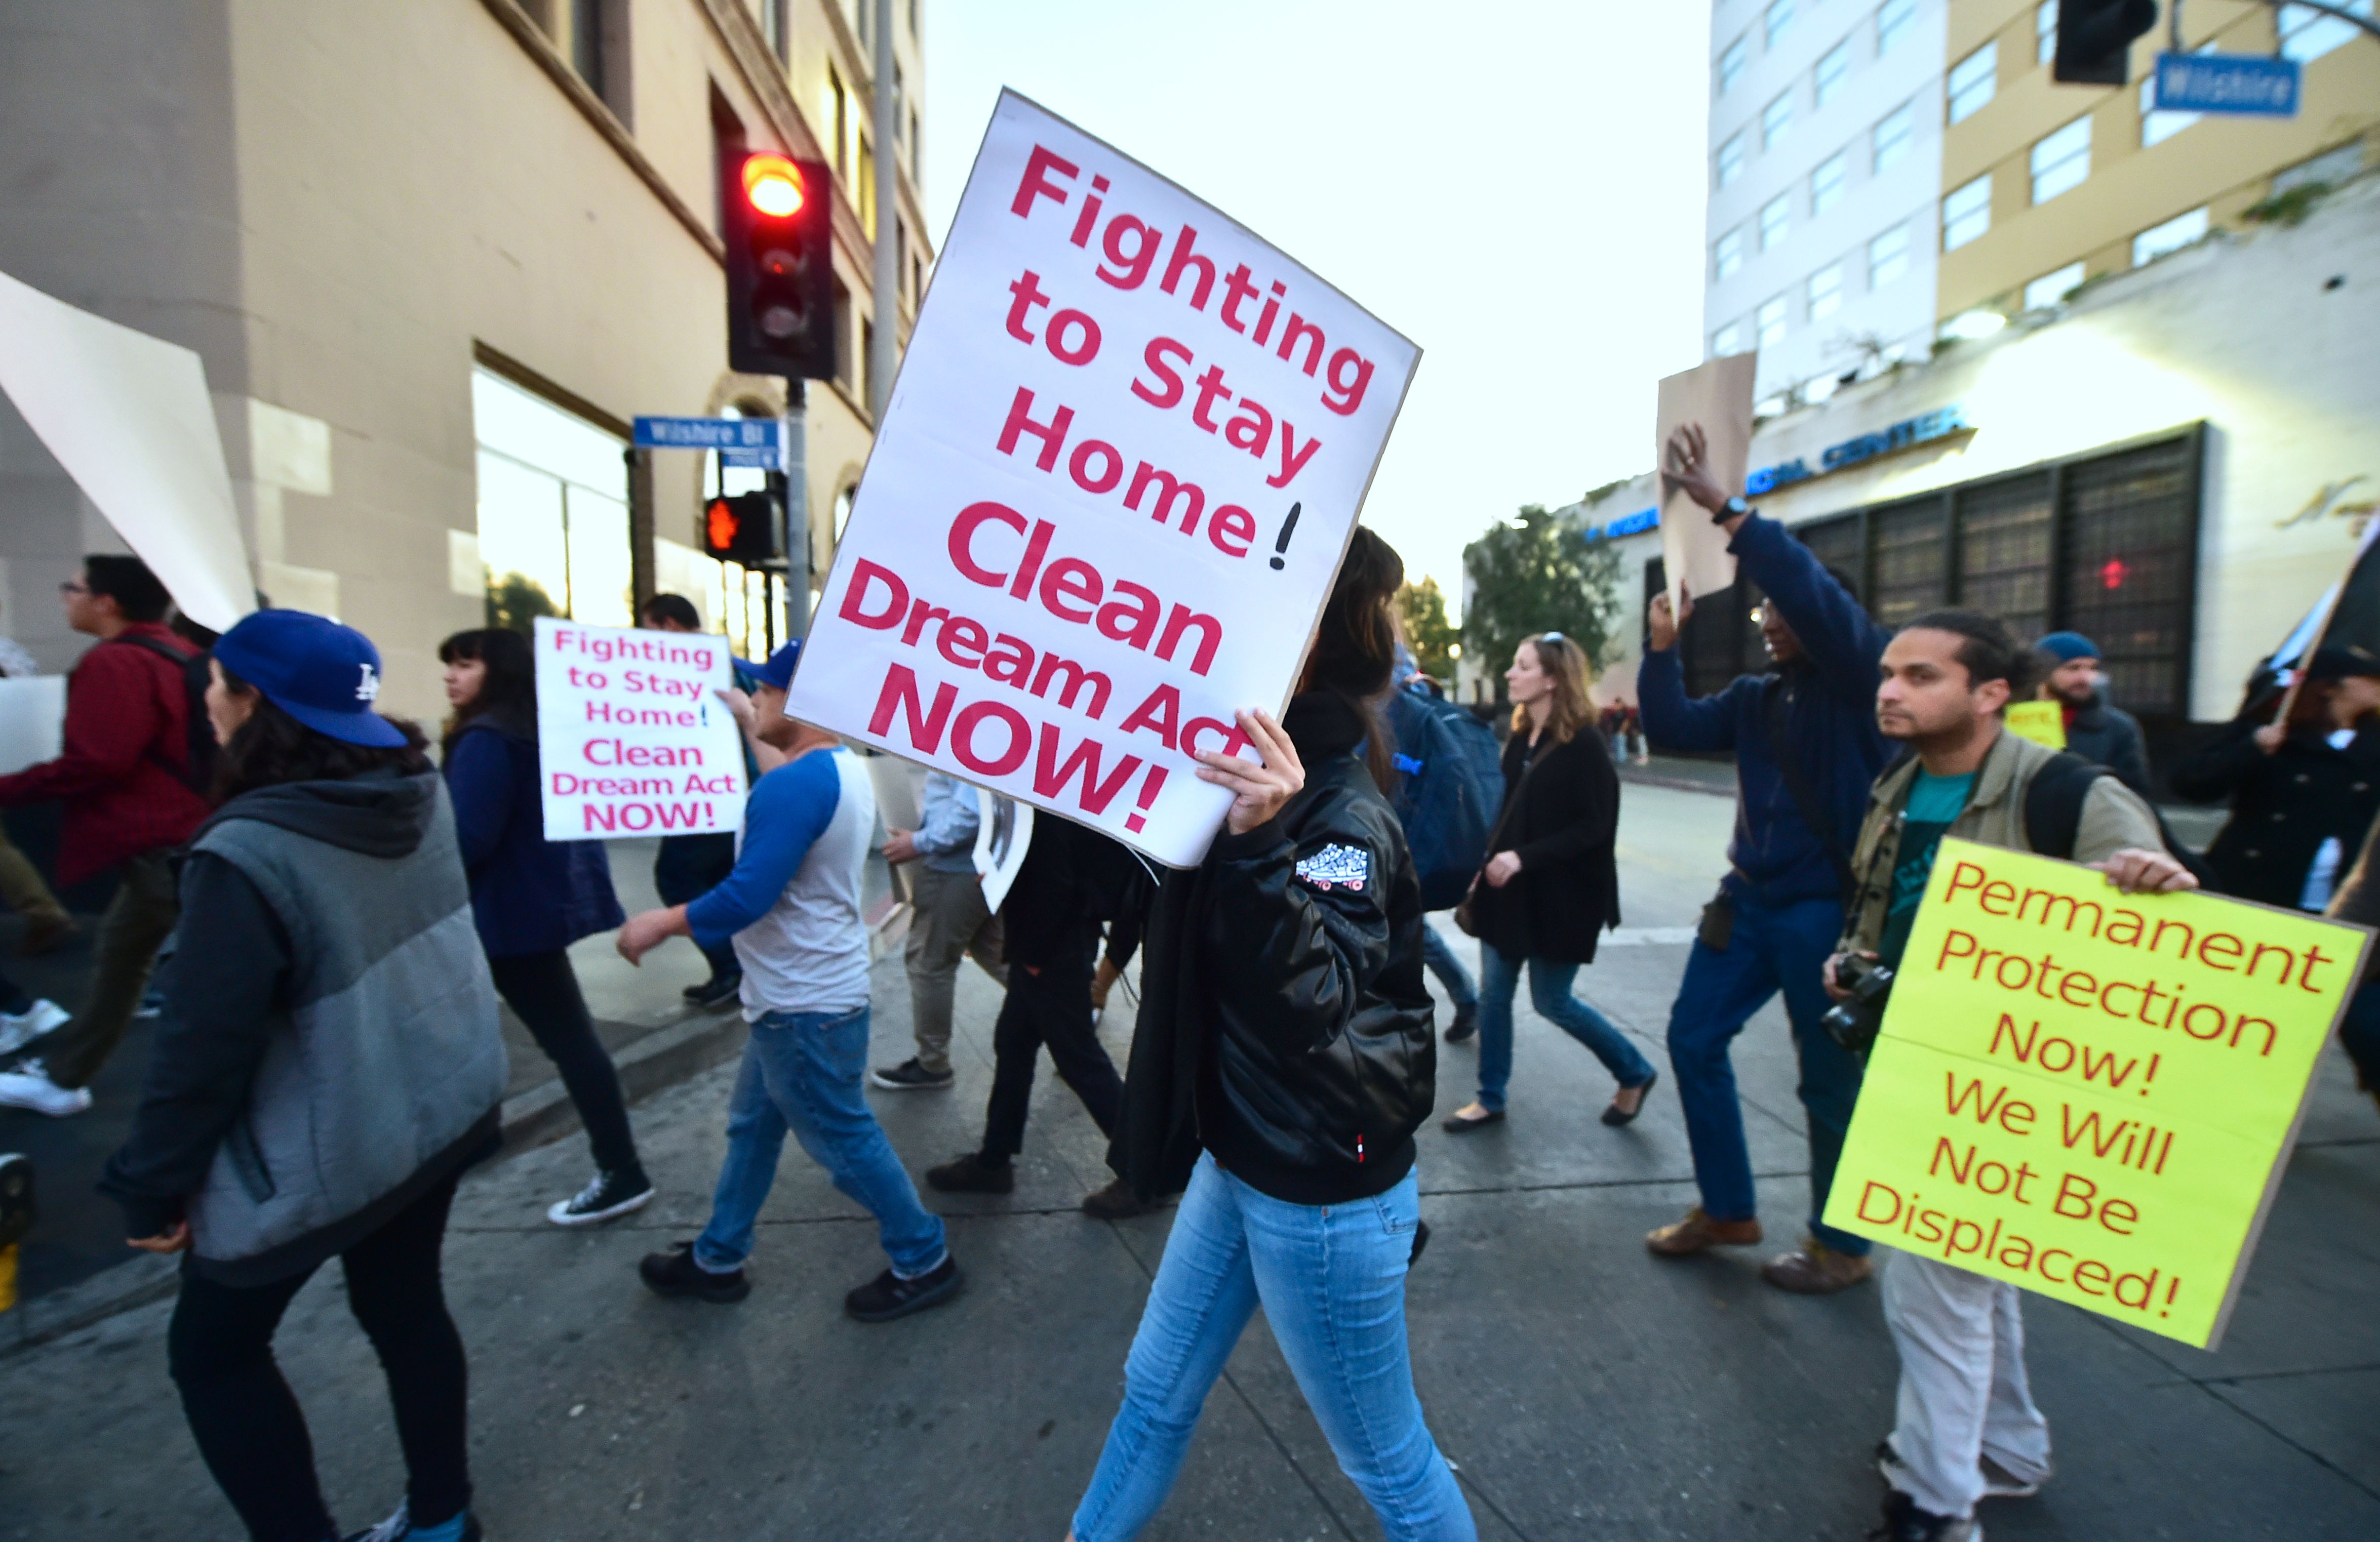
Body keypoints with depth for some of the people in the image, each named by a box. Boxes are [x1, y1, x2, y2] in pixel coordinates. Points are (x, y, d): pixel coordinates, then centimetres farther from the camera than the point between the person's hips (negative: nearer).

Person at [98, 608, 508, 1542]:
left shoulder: (247, 853, -25)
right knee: (407, 1308, 22)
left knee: (211, 1350, 18)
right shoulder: (419, 793, -5)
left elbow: (204, 1045, -19)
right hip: (440, 1104, 7)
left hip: (323, 1152, -6)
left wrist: (152, 1187, -6)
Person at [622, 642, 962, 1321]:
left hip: (805, 1008, -10)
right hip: (798, 994, 10)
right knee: (752, 1126, 23)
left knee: (844, 1140, 6)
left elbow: (747, 897, -29)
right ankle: (717, 1259, 40)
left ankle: (924, 1262, 22)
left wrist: (659, 923, -13)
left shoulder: (797, 784, -26)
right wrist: (751, 733, 35)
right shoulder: (844, 768, 5)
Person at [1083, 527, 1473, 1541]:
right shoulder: (1260, 781, -2)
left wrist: (1266, 846, -47)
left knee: (1386, 1459, 17)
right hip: (1243, 1155, 8)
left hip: (1322, 1194, -8)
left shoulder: (1342, 820, -25)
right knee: (1157, 1388, 26)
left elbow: (1312, 1010, -34)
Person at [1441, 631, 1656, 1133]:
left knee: (1551, 1002, 6)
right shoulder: (1519, 739, 5)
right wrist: (1491, 863, 8)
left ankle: (1635, 1074, 30)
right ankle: (1490, 1100, 24)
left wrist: (1524, 858, -23)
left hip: (1560, 897, -6)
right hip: (1510, 891, 7)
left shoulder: (1584, 746, -15)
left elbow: (1594, 828, -18)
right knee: (1493, 994, 8)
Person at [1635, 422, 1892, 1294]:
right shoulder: (1754, 698, 9)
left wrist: (1722, 507, -28)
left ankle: (1841, 1245, 27)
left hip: (1829, 910, -6)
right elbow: (1672, 730, 3)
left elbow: (1815, 592, -25)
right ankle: (1727, 1209, 26)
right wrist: (1663, 645, -5)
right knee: (1694, 1039, 9)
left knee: (1831, 1078, 6)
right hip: (1750, 901, 7)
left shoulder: (1860, 681, -9)